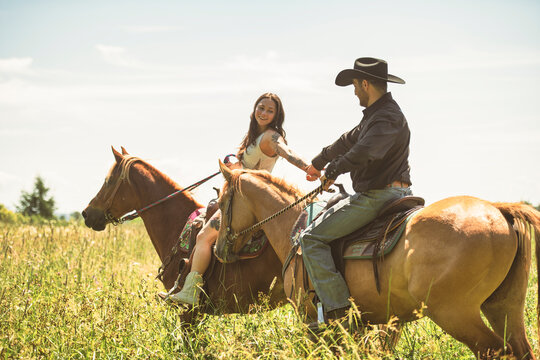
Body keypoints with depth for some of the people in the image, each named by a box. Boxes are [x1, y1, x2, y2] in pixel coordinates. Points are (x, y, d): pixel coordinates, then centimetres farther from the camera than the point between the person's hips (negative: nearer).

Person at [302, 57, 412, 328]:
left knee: (311, 237, -12)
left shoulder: (387, 118, -17)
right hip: (391, 193, 11)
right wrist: (318, 163, 44)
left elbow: (363, 151, -34)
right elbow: (349, 140, 32)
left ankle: (338, 309, -19)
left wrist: (331, 172, -20)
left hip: (376, 197, -11)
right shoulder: (376, 114, 17)